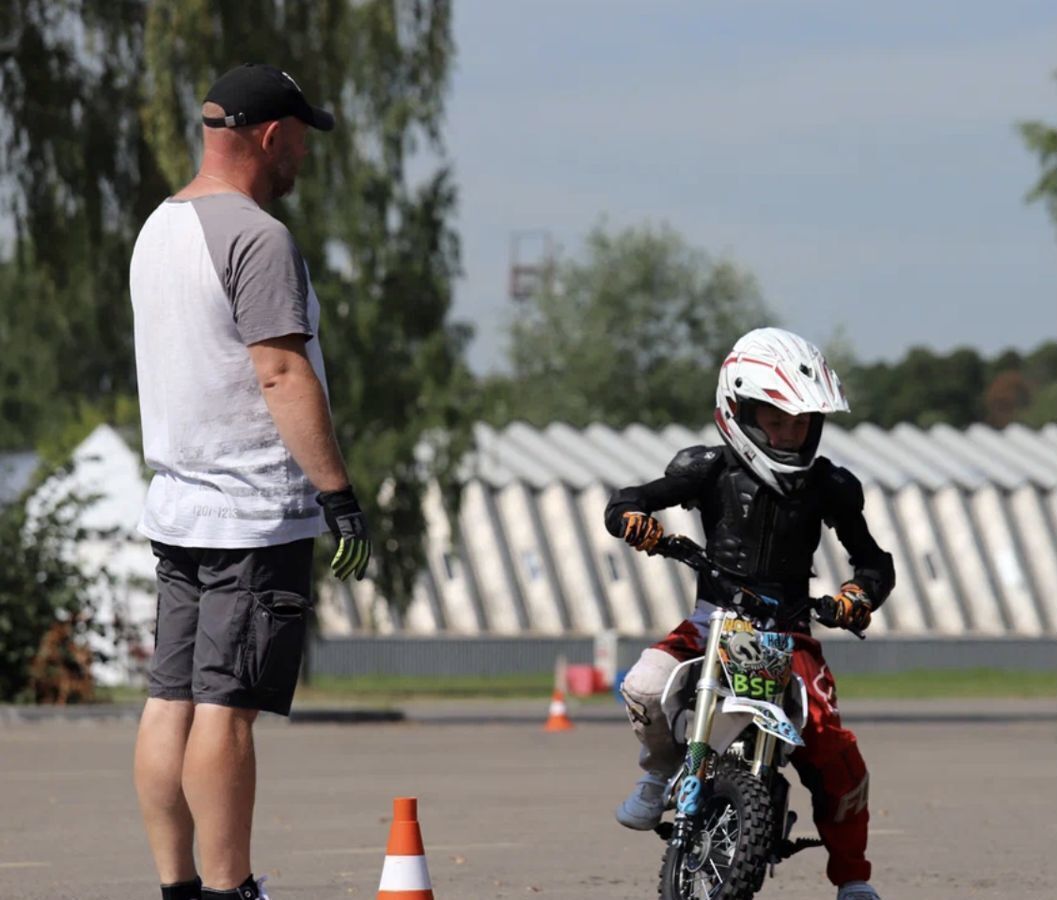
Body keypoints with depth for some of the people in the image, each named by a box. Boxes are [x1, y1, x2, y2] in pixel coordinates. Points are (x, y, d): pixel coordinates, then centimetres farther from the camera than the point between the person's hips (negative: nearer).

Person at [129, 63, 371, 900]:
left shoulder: (159, 228, 15)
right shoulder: (257, 238, -14)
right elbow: (283, 375, -19)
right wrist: (339, 492, -17)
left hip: (175, 507, 9)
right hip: (254, 513, -9)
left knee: (172, 700, 7)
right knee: (225, 706, -8)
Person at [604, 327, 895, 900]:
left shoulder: (828, 486, 1)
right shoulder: (712, 470, -3)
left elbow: (874, 562, 6)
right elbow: (624, 502, -1)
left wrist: (859, 593, -17)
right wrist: (635, 518, -25)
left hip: (789, 632, 0)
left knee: (830, 746, -18)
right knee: (645, 686, -29)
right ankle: (661, 772, 6)